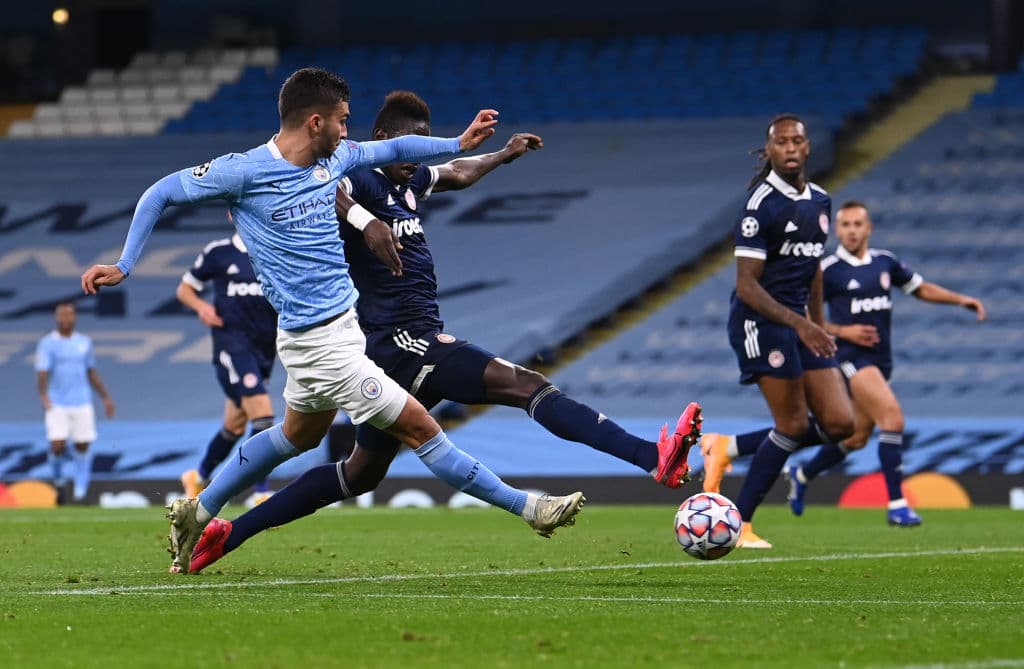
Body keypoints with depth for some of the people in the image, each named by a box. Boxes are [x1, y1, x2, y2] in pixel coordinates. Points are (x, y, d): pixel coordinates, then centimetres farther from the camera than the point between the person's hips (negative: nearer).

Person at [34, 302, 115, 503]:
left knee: (82, 447, 1)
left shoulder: (84, 342, 10)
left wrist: (106, 397, 18)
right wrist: (43, 395, -32)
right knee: (57, 447, -13)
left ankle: (80, 493, 10)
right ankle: (59, 481, 15)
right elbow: (42, 373, -14)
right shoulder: (47, 344, -3)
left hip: (82, 404, 3)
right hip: (57, 405, -3)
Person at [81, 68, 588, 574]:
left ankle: (196, 514, 37)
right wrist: (124, 266, -7)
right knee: (417, 427, -4)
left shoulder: (334, 158, 4)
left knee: (298, 436, 26)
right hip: (320, 341, -9)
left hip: (341, 326, 9)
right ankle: (524, 507, 2)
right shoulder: (245, 171, -16)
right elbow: (160, 194, -5)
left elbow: (393, 149, 22)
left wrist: (460, 144, 11)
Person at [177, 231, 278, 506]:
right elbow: (184, 289, 8)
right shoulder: (218, 252, -1)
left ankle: (199, 477, 38)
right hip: (231, 346, -6)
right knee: (263, 416, -20)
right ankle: (261, 492, -16)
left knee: (234, 426, 16)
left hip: (263, 349, 6)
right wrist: (201, 306, -12)